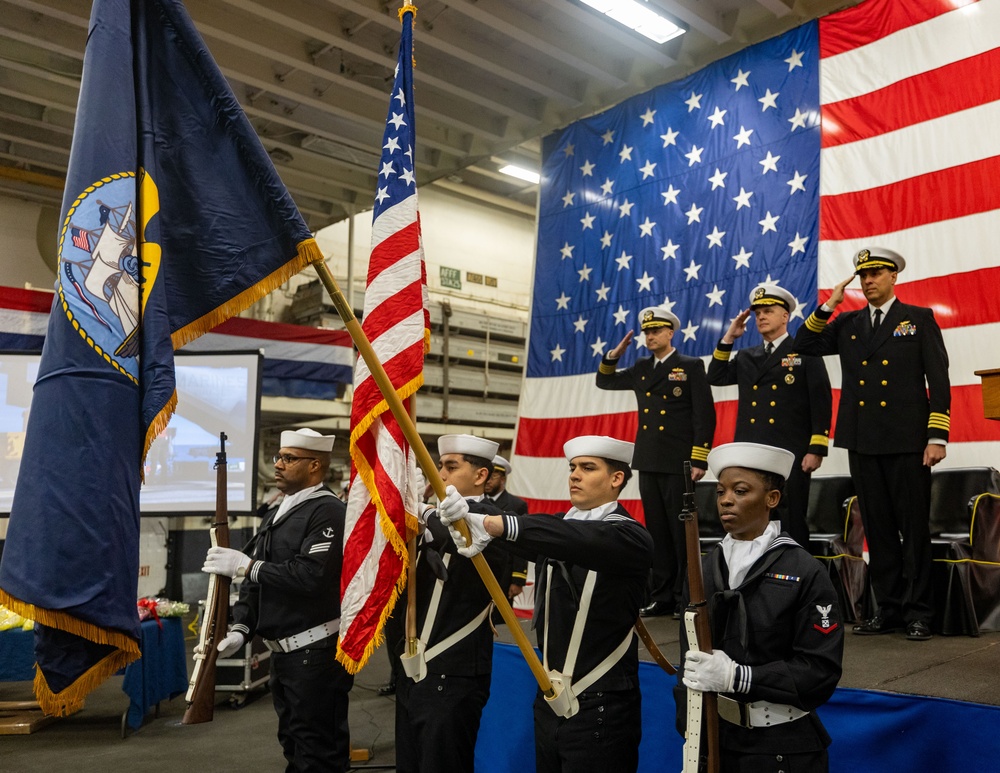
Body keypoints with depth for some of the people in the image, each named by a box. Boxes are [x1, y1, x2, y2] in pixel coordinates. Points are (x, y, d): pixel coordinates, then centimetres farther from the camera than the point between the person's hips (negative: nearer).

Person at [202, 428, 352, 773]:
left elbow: (312, 575, -27)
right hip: (282, 651, 9)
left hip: (316, 652, -9)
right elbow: (257, 581, 15)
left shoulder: (329, 512, -15)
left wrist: (248, 566, -20)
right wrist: (241, 628, 1)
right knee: (293, 743, 21)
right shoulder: (275, 515, 14)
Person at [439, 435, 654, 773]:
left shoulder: (631, 538, -12)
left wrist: (493, 523, -42)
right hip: (549, 703, 6)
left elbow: (582, 540, -30)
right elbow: (523, 536, -7)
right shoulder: (556, 528, 9)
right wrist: (465, 515, -28)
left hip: (600, 710, -5)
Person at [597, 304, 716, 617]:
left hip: (679, 463, -6)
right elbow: (605, 381, 25)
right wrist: (614, 355, 6)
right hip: (648, 463, 6)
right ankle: (661, 597, 15)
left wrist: (699, 460, -14)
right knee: (657, 533, 9)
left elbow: (705, 415, -7)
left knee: (682, 532, -1)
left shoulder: (691, 366, -2)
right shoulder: (641, 368, 15)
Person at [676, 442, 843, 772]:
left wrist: (737, 677, -23)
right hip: (714, 739, 4)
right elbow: (689, 661, 3)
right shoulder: (703, 570, 2)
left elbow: (821, 671, -15)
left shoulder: (805, 573, -11)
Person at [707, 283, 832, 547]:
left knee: (791, 527, -2)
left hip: (790, 456, -5)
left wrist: (816, 450, -11)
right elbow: (715, 377, 10)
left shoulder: (805, 352, 3)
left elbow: (821, 402, -3)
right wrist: (729, 338, 7)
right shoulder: (746, 357, 19)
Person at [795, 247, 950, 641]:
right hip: (863, 442, 4)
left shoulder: (919, 318, 4)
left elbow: (938, 380, -2)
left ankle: (918, 611, 12)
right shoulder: (847, 324, 13)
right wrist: (828, 306, -2)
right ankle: (888, 608, 17)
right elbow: (804, 345, 4)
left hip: (907, 441, -3)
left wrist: (937, 437, -9)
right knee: (877, 528, 8)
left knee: (914, 527, 2)